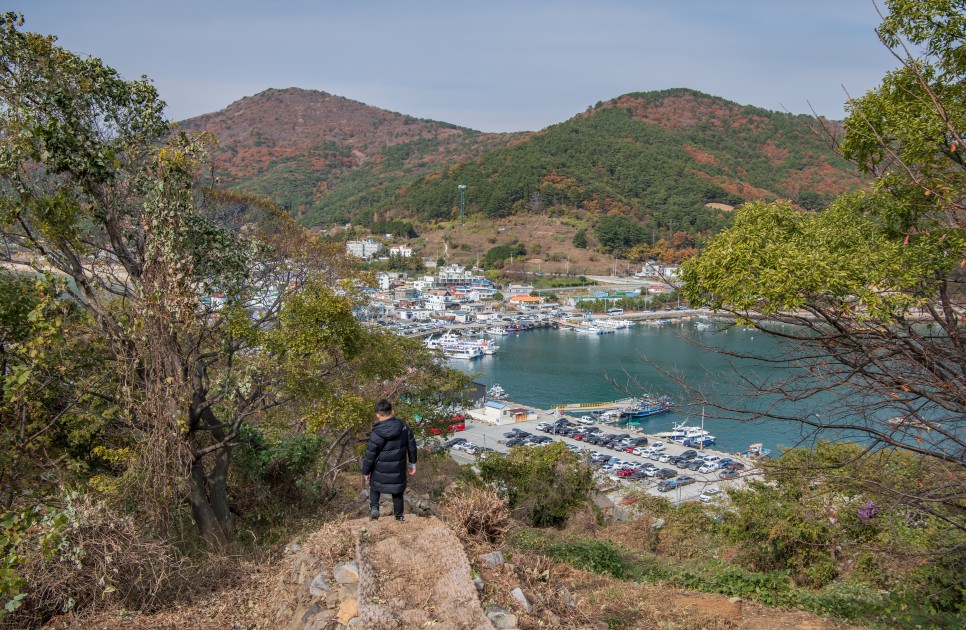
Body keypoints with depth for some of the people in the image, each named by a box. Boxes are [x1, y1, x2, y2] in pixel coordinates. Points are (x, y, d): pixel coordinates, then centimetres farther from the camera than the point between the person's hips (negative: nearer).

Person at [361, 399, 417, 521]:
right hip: (399, 470, 3)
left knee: (374, 487, 24)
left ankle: (374, 507, 5)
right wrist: (412, 463, 16)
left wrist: (366, 472, 0)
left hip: (380, 471, -3)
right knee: (398, 494, 20)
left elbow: (370, 455, -14)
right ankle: (399, 516, 27)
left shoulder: (376, 434, -21)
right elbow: (411, 445, 2)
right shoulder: (404, 427, -8)